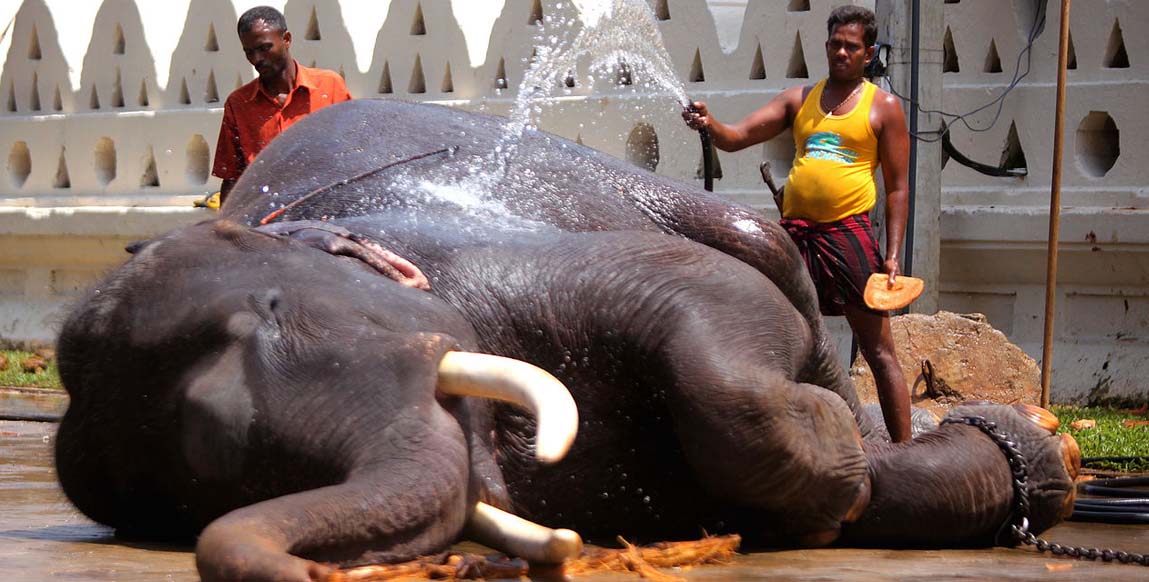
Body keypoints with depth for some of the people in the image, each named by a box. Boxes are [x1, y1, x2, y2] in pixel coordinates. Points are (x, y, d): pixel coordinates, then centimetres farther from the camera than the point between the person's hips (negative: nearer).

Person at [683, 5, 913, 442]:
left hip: (849, 233, -4)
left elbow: (897, 187, 2)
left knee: (879, 352, -4)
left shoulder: (882, 107, 5)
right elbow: (736, 137, 7)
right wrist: (709, 124, -16)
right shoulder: (800, 99, 15)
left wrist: (892, 254, -7)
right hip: (795, 234, 4)